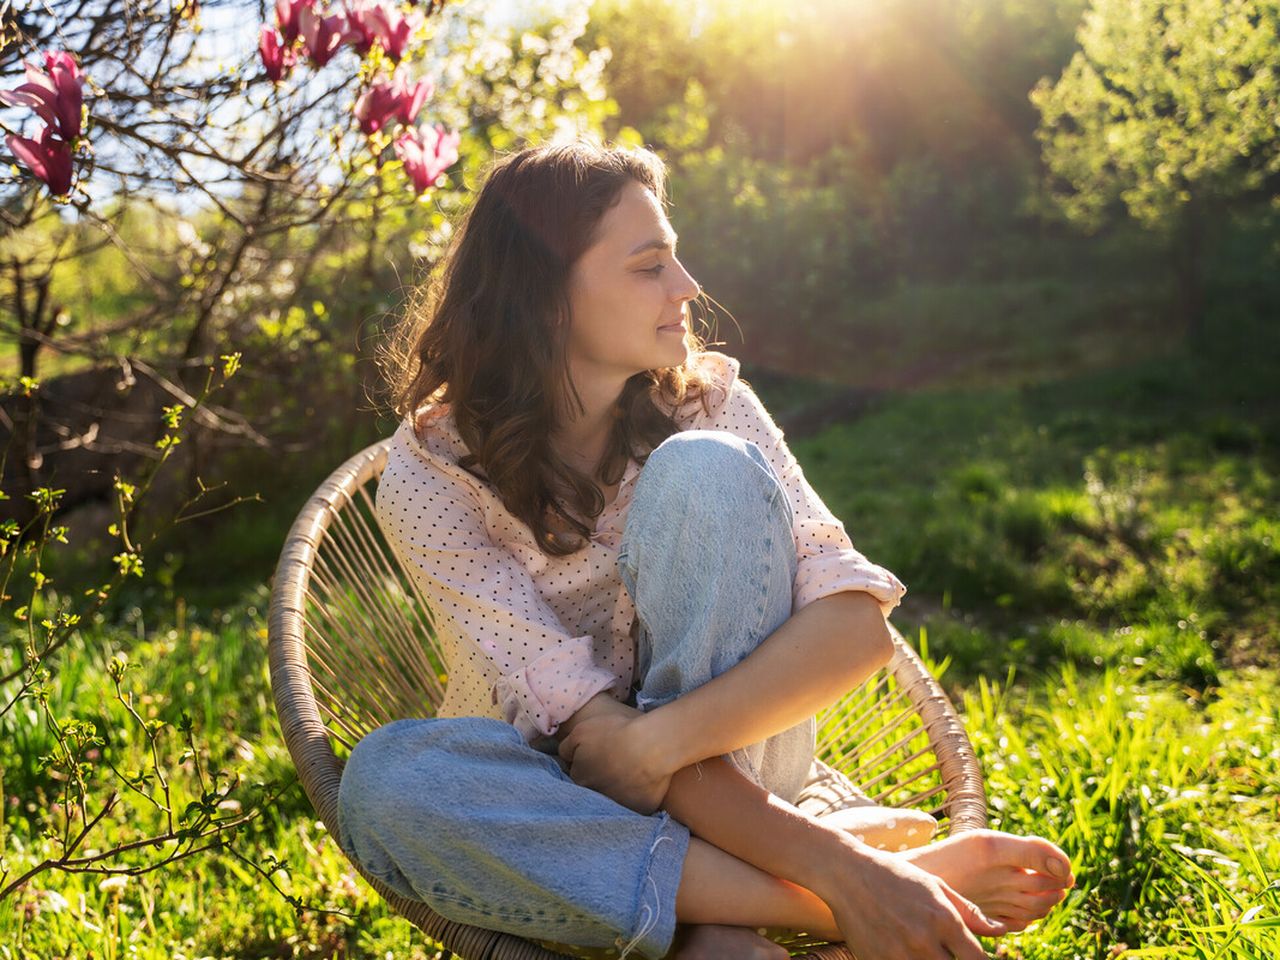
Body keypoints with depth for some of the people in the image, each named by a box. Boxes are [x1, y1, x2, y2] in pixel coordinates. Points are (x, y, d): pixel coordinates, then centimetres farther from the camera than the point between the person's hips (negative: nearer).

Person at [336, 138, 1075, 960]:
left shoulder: (709, 400, -7)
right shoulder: (432, 472, -15)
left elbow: (857, 621, -18)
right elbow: (588, 728, -24)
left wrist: (662, 739, -34)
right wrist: (833, 870, -34)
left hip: (731, 764, 1)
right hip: (562, 800, -1)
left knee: (705, 470, -24)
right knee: (386, 780, -35)